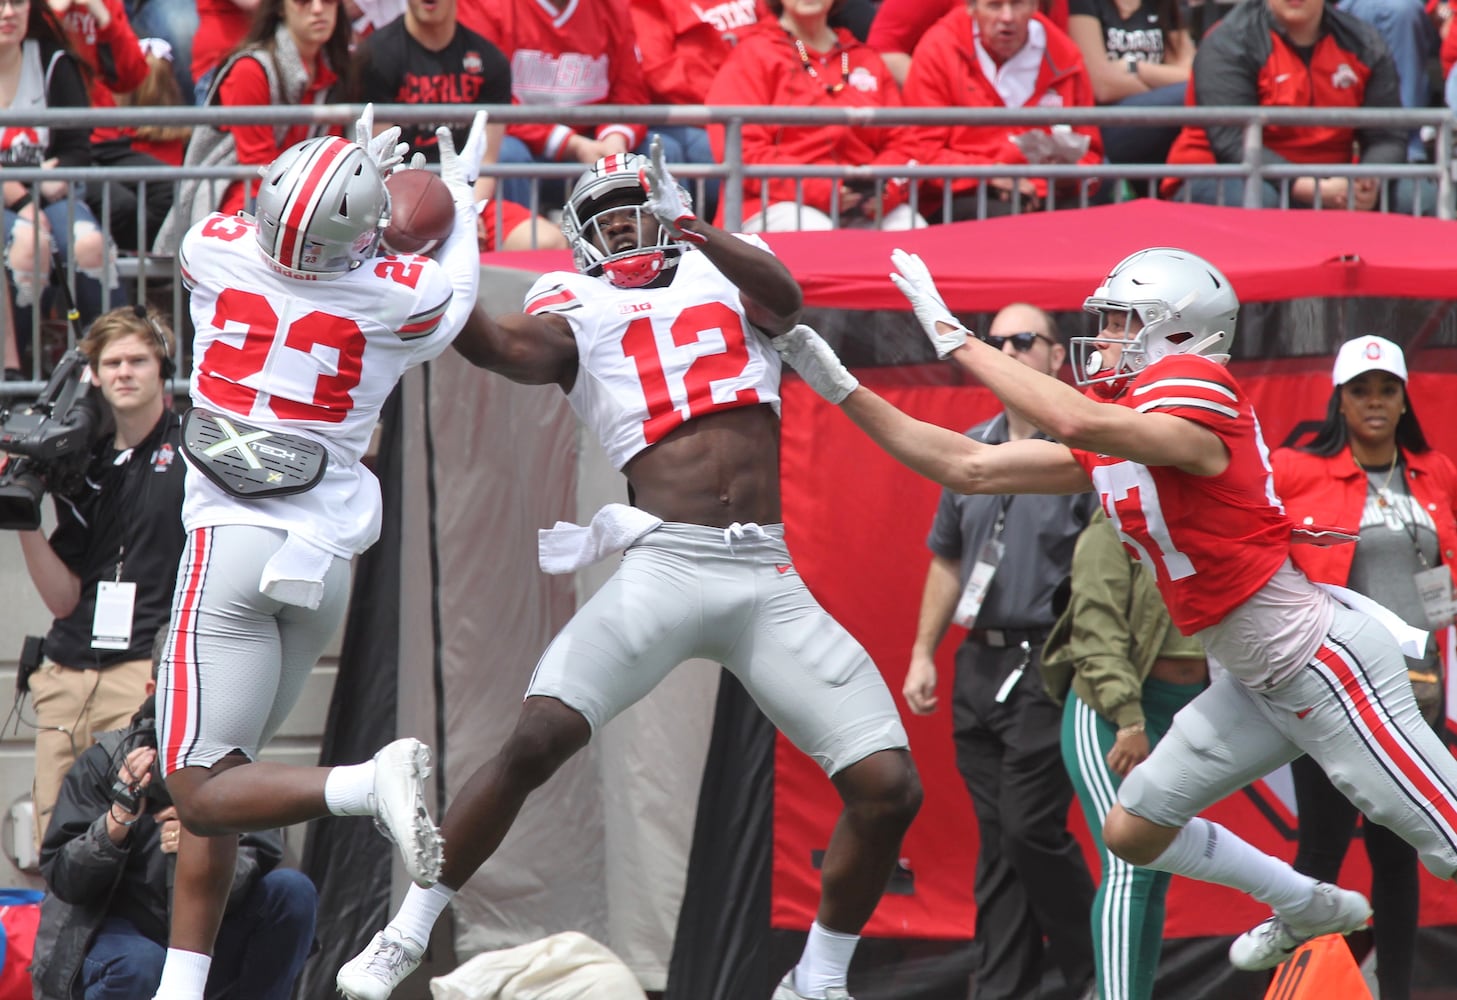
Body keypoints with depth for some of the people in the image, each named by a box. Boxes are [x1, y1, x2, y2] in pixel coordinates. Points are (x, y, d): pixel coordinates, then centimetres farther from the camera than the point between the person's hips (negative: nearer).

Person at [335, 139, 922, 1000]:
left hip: (769, 577, 2)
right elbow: (508, 348, -11)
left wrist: (709, 241, -25)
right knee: (535, 741, -19)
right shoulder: (579, 315, 10)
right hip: (666, 565, -2)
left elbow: (785, 299, -6)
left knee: (889, 788, -5)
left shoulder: (728, 276, 17)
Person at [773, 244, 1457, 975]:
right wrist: (842, 391, 7)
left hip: (1326, 663, -9)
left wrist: (954, 339, -28)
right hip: (1259, 685, 9)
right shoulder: (1109, 440, 7)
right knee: (1133, 832, 16)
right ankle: (1311, 910, 34)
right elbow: (968, 469, 9)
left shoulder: (1198, 400, -19)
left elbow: (1077, 422, -36)